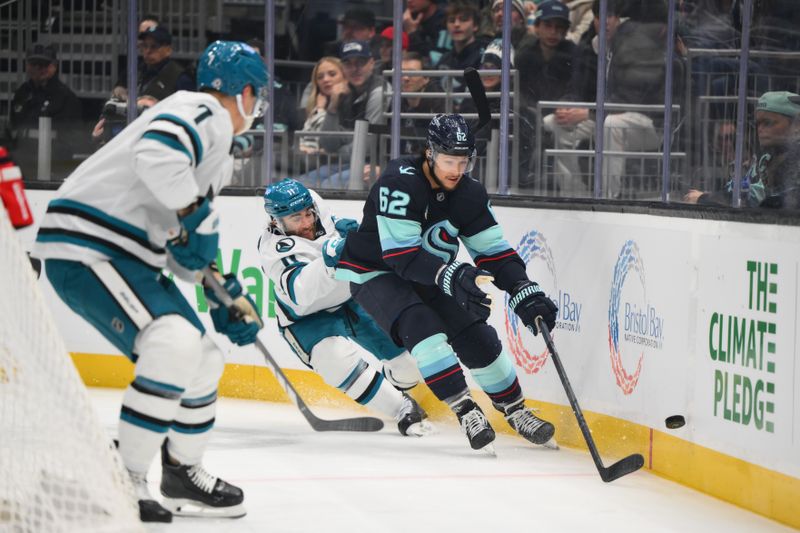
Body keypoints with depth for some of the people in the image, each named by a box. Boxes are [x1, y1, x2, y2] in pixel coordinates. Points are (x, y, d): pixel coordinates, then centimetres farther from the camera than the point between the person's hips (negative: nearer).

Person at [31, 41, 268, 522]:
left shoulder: (217, 145, 23)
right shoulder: (202, 112, -11)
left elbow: (195, 240, 28)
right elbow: (156, 151, -33)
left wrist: (228, 293, 21)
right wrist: (194, 215, -26)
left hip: (127, 256, 11)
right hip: (85, 247, -11)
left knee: (204, 359, 14)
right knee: (175, 343, -26)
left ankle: (183, 475, 31)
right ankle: (125, 480, -23)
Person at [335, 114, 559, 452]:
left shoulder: (469, 193, -9)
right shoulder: (400, 183, -29)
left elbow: (494, 252, -5)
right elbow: (401, 255, -34)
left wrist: (526, 294, -19)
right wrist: (451, 275, -45)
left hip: (430, 276, 6)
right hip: (373, 270, -6)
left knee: (478, 336, -4)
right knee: (419, 323, -31)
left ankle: (515, 410, 14)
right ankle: (465, 411, -28)